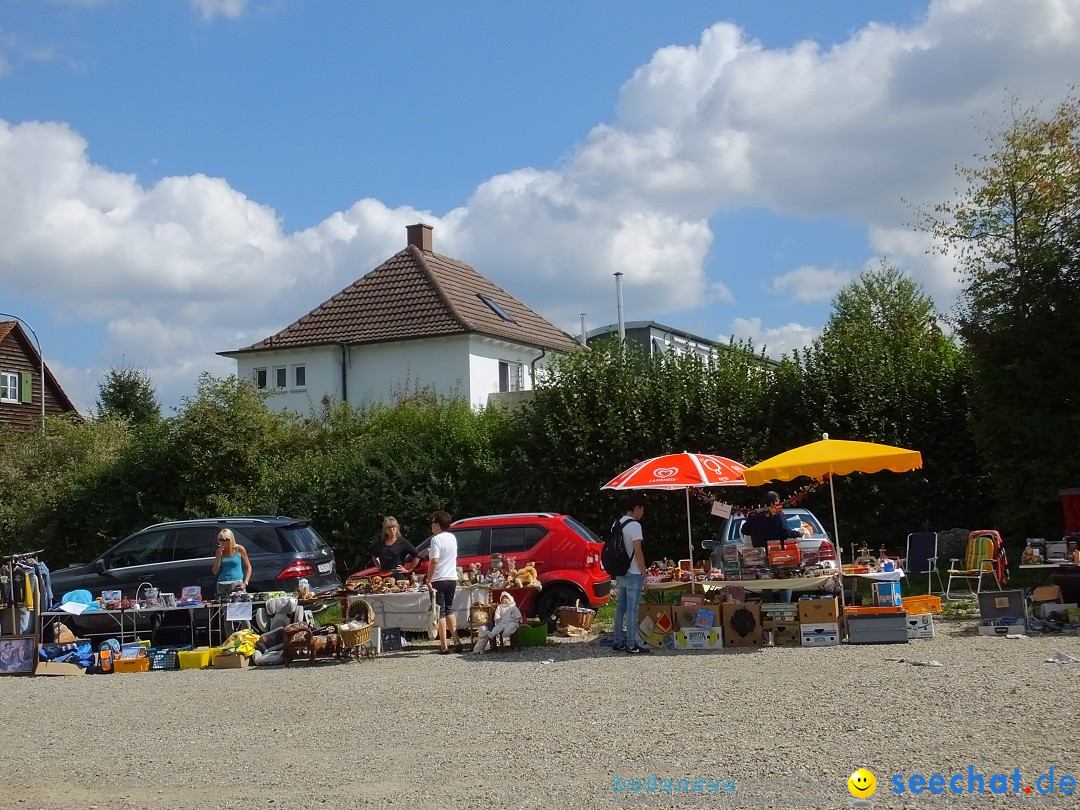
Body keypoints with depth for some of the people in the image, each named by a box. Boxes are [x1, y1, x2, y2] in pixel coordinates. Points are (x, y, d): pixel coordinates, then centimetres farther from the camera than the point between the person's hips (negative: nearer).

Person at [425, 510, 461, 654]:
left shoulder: (436, 539, -14)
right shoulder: (453, 538, 9)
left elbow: (434, 561, -22)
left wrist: (428, 580, -17)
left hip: (439, 580, -7)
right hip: (452, 578, 7)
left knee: (440, 612, -2)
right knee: (449, 609, 17)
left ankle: (443, 646, -3)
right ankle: (456, 642, 11)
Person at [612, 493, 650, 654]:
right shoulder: (634, 525, -14)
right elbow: (638, 551, -17)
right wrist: (644, 574, -11)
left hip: (620, 573, 8)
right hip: (633, 574, -8)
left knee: (620, 608, 11)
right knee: (632, 610, -4)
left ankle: (618, 642, 14)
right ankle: (631, 644, -2)